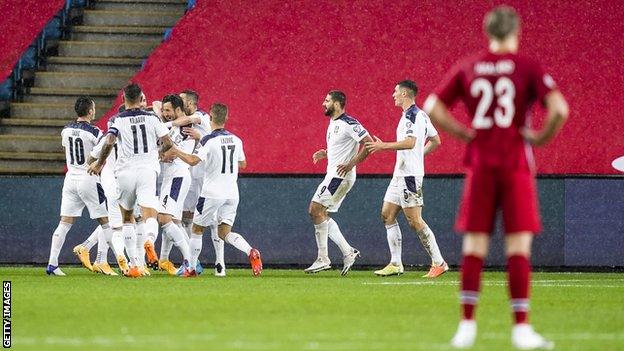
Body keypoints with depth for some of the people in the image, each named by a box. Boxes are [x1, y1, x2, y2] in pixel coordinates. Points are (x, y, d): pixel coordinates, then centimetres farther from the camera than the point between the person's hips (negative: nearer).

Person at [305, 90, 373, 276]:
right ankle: (348, 252, 9)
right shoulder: (333, 123, 16)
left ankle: (323, 259, -10)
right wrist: (325, 153, 11)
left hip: (341, 175, -11)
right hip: (333, 175, 11)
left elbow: (369, 143, -20)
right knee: (321, 214, 9)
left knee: (316, 210, -14)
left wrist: (351, 163, -23)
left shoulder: (349, 124, -15)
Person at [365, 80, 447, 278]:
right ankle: (396, 264, 10)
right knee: (387, 215, 10)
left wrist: (383, 146, -21)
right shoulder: (421, 115, 16)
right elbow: (435, 141, 22)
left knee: (415, 221, -10)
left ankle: (439, 263, -8)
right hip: (400, 174, 11)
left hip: (409, 175, -11)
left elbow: (410, 142, -27)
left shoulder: (412, 115, -15)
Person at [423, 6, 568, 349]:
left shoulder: (467, 67, 7)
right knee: (518, 247, -1)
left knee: (474, 247, 6)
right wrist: (542, 137, -1)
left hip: (479, 165, 3)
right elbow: (559, 108, -16)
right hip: (516, 164, -3)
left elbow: (432, 109, 5)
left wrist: (465, 134, 9)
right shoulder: (527, 67, -3)